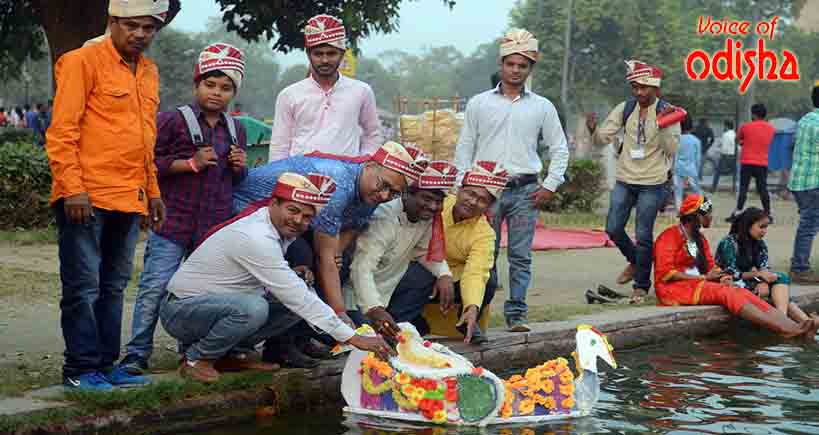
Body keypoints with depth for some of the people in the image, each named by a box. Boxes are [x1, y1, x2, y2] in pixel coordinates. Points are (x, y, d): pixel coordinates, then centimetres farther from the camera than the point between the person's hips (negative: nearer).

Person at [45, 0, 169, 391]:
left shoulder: (149, 72, 16)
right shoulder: (83, 62, -6)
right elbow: (61, 131, -11)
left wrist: (152, 191, 21)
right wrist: (72, 188, -18)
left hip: (129, 200, 7)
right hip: (86, 198, -7)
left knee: (113, 286, 12)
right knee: (83, 286, -2)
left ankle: (105, 364, 19)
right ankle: (80, 369, 6)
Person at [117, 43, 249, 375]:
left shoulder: (236, 130, 15)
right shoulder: (173, 120, -3)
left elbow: (238, 179, 25)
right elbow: (150, 163, -8)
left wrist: (240, 167, 2)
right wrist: (192, 164, -14)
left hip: (216, 223, 5)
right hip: (174, 221, -5)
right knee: (155, 287, -6)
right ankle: (137, 353, 0)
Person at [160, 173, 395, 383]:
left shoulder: (280, 229, 0)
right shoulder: (256, 238, -28)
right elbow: (296, 296, -30)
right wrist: (352, 338, -30)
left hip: (221, 304, 9)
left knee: (294, 303, -4)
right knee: (252, 308, -36)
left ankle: (234, 354, 6)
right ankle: (196, 359, -11)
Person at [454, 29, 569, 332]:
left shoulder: (542, 107, 9)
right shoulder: (479, 104, 8)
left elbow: (559, 149, 13)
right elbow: (464, 148, 9)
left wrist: (550, 186, 3)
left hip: (525, 191, 1)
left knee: (521, 256, 1)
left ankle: (516, 314, 6)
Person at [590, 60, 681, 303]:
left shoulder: (666, 112, -6)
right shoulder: (625, 109, 2)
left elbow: (672, 149, -12)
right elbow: (602, 139, 4)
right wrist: (593, 130, -17)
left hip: (652, 183, -4)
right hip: (624, 180, 4)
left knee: (643, 235, -1)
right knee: (613, 229, 5)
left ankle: (641, 285, 11)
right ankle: (634, 261, 32)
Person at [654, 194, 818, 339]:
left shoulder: (699, 238, 21)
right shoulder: (670, 236, -6)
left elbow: (710, 267, 17)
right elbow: (665, 273, -14)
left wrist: (721, 277, -8)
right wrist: (704, 278, -12)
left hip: (698, 285, 8)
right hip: (675, 289, -7)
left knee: (742, 293, -17)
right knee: (727, 293, -29)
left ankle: (795, 327, -36)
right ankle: (785, 328, -43)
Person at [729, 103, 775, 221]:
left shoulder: (746, 127, -5)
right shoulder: (772, 129, 5)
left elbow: (738, 139, 11)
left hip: (747, 162, -3)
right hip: (763, 163, 3)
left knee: (743, 188, -2)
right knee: (763, 189, 8)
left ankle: (737, 213, -9)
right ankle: (768, 214, 9)